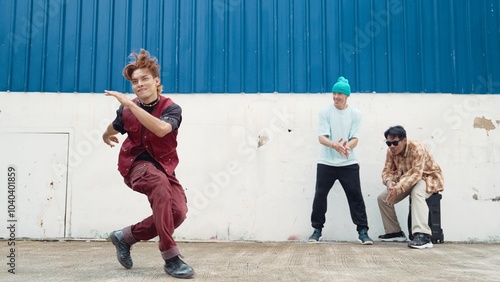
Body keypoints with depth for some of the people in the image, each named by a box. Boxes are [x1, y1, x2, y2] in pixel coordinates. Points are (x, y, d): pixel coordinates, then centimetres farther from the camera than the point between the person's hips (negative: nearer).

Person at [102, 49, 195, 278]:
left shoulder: (171, 108, -11)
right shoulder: (126, 109, -2)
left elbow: (161, 129, -37)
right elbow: (112, 130, 24)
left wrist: (130, 104, -35)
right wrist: (106, 136, 9)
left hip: (163, 167, 2)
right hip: (135, 164, -1)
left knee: (178, 212, -19)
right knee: (160, 183, -36)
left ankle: (126, 236, 6)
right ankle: (171, 257, -33)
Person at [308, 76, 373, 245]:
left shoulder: (355, 113, 0)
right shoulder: (325, 112, -3)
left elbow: (355, 139, -6)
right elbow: (321, 137, -12)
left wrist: (347, 146, -31)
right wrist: (334, 145, -34)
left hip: (348, 163, 0)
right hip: (326, 163, 0)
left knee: (356, 196, 0)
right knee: (320, 195, 3)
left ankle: (362, 231, 9)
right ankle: (317, 229, 17)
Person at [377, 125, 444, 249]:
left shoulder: (417, 148, -30)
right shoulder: (391, 152, -10)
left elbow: (416, 173, -39)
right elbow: (388, 170, -9)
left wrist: (399, 188, -50)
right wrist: (390, 183, -33)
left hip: (429, 177, -7)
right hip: (408, 180, 7)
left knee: (417, 193, -40)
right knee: (382, 198, -4)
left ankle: (423, 236, -47)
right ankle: (395, 232, 12)